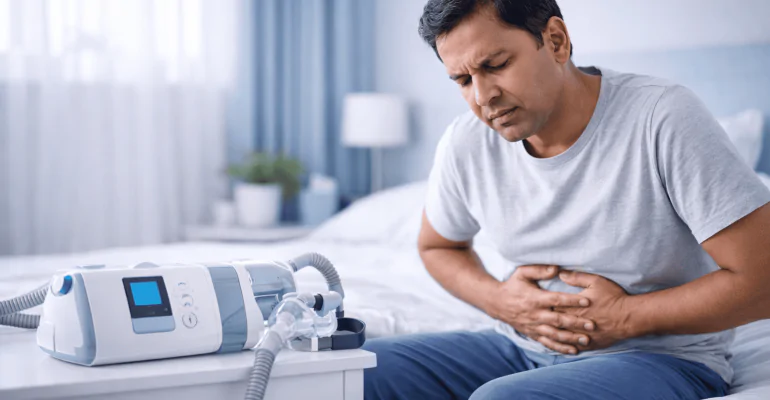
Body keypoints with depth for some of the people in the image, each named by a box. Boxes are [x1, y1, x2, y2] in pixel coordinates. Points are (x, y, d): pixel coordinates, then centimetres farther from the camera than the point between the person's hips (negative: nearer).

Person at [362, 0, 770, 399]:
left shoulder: (665, 118, -19)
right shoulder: (465, 143, -4)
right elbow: (437, 247, 18)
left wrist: (627, 317, -16)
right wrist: (497, 300, -3)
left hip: (659, 358, -5)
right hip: (521, 350, 6)